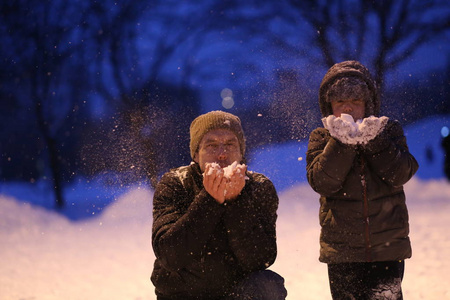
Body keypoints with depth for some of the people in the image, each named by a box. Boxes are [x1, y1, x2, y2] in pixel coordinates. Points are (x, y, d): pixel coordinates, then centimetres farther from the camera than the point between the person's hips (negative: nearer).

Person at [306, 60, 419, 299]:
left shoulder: (388, 131, 6)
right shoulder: (321, 139, 4)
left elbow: (400, 174, -10)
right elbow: (321, 182, -13)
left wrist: (374, 140, -21)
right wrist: (341, 142, -23)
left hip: (388, 246, 0)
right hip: (342, 250, 0)